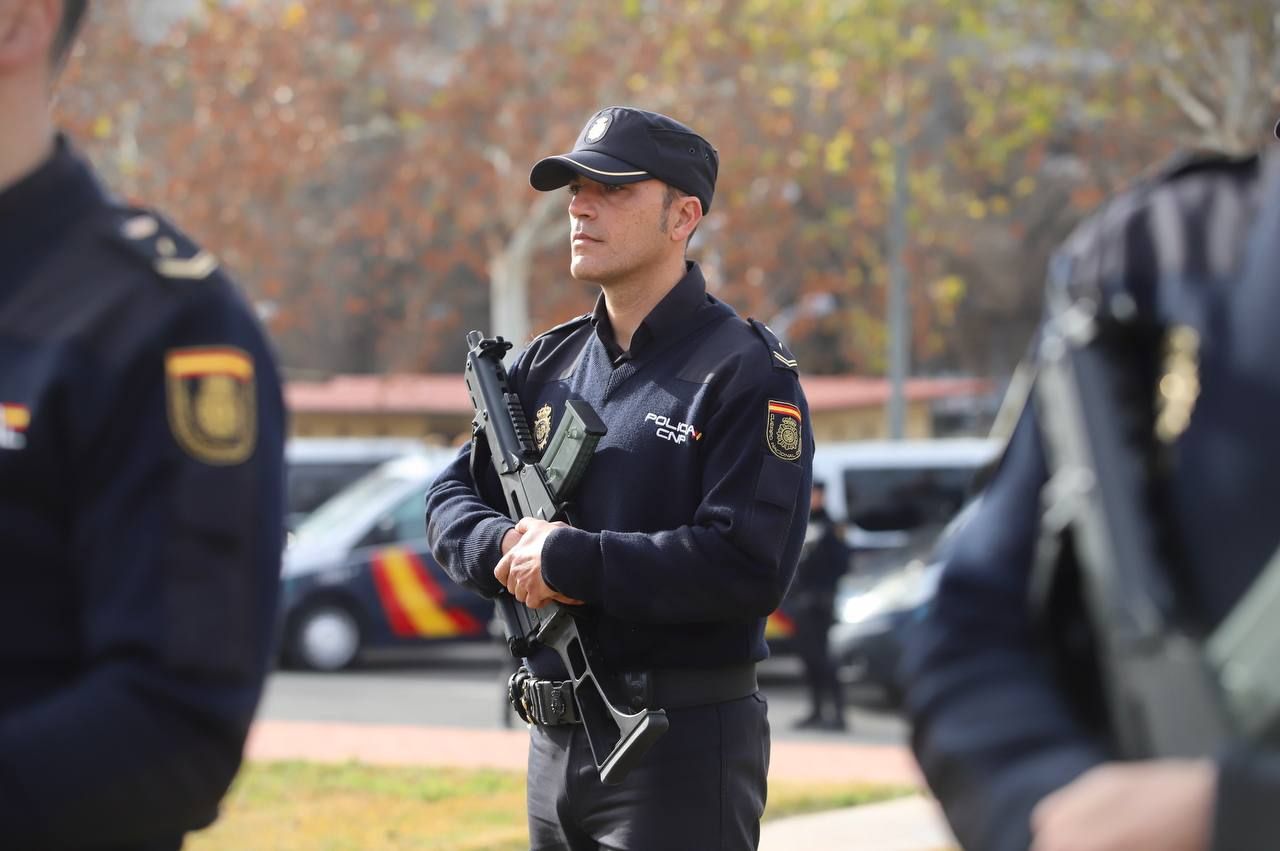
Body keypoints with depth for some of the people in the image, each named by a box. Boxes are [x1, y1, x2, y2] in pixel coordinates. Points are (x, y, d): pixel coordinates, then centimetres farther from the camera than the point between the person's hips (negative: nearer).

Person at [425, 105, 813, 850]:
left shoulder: (747, 373, -9)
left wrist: (570, 561, -18)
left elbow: (750, 569, -20)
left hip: (686, 747, -7)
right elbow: (452, 501, 15)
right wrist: (509, 549, -9)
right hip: (556, 743, 7)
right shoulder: (549, 364, 13)